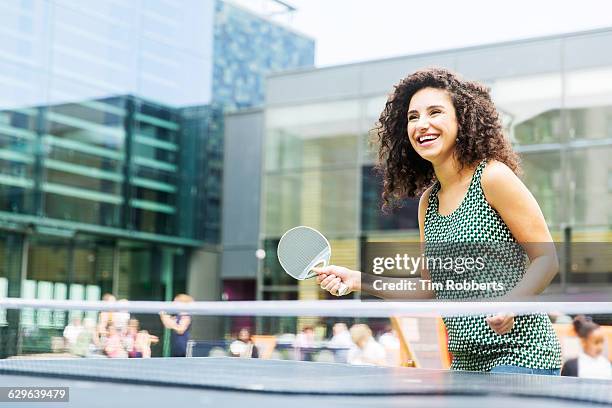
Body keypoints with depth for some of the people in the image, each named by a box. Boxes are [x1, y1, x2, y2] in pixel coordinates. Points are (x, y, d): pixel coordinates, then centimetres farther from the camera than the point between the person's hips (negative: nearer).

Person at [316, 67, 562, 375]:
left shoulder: (493, 177, -9)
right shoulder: (428, 201, 11)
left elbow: (547, 259, -8)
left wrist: (510, 302, -25)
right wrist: (358, 280, 6)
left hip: (521, 354, -6)